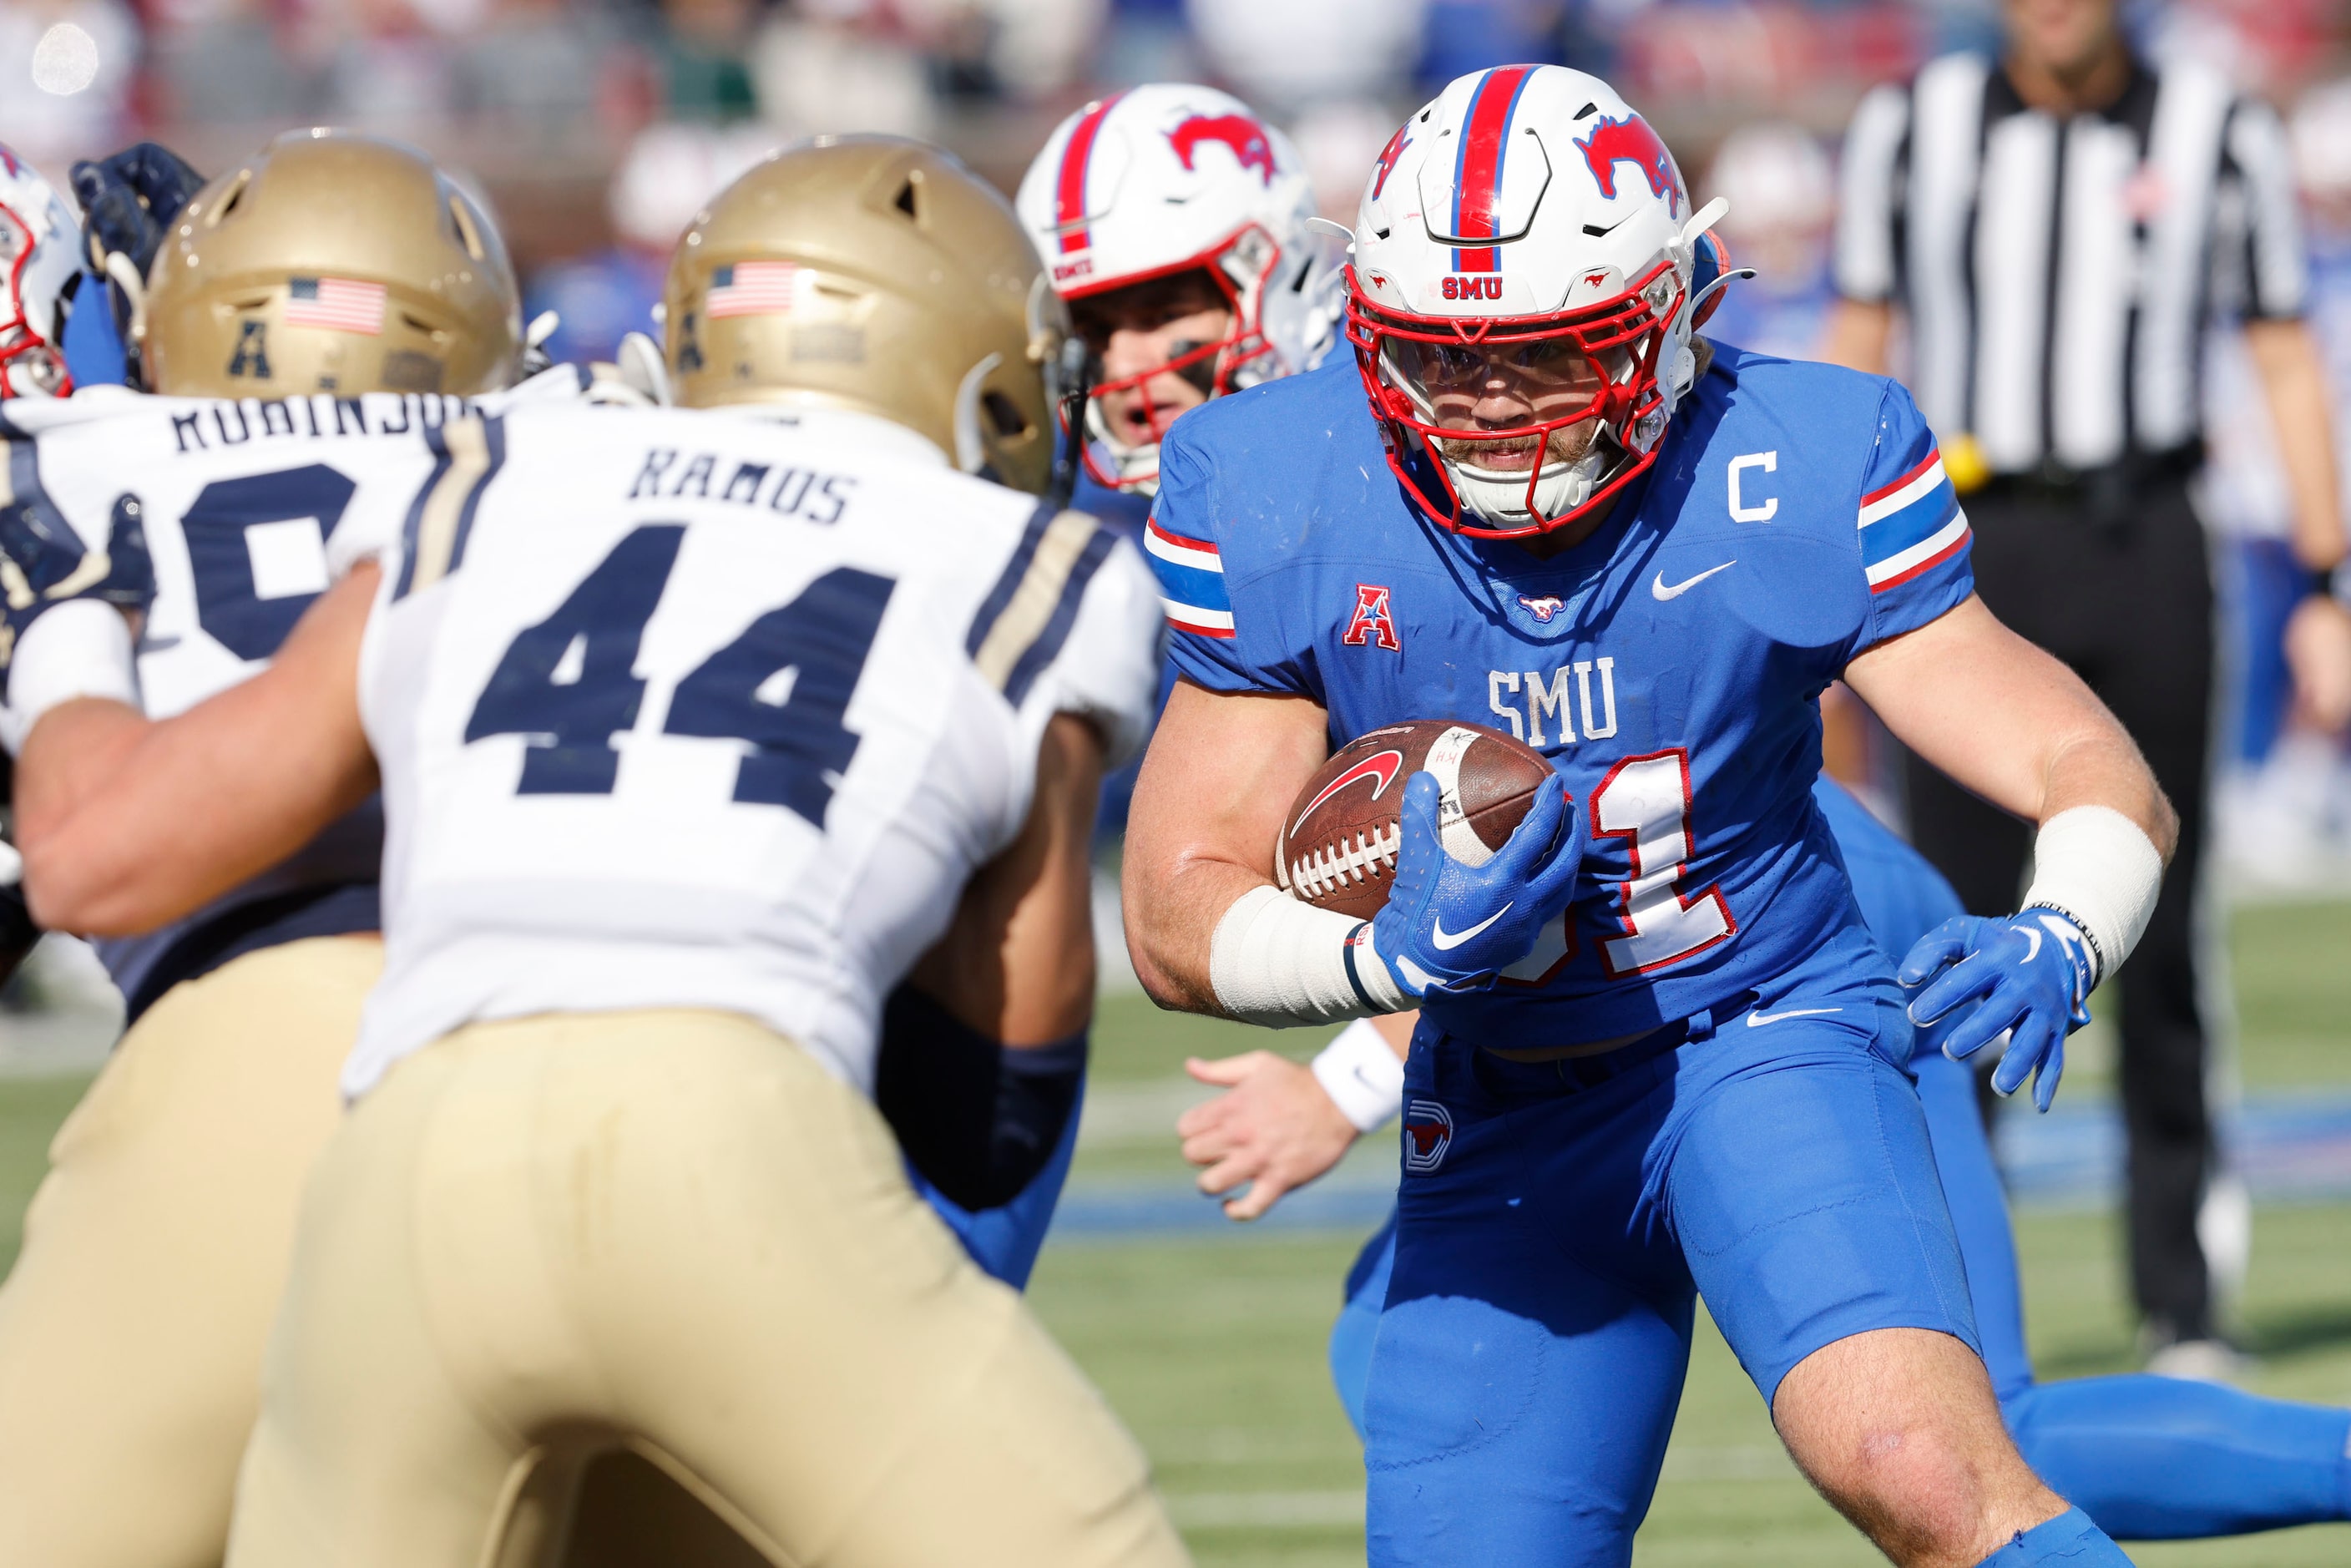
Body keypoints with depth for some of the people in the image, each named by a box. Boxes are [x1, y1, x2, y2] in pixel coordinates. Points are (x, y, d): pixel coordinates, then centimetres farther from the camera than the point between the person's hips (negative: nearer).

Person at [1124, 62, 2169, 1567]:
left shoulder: (1796, 472, -16)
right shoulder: (1280, 507, -13)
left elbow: (2099, 777, -14)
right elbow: (1180, 920, -8)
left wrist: (2056, 943, -38)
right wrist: (1398, 952, -29)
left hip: (1767, 1046, -3)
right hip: (1502, 1129, 3)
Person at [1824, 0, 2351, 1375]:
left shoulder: (2220, 136, 5)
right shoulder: (1914, 127, 7)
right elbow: (1857, 351, 11)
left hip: (2144, 552, 0)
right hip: (1969, 554, 0)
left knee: (2158, 939, 1)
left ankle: (2182, 1305, 8)